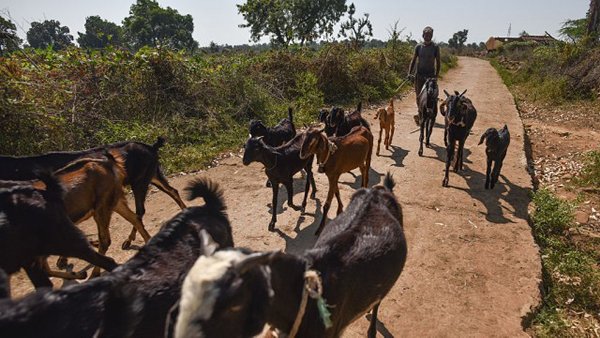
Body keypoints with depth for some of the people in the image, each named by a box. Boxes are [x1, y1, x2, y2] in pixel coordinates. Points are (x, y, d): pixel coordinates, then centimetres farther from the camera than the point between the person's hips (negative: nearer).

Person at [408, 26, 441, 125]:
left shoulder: (435, 47, 2)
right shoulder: (418, 47, 6)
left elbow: (438, 62, 4)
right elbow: (413, 60, 7)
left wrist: (436, 75, -4)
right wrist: (409, 73, -5)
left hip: (430, 75, -1)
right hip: (419, 74, 1)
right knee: (419, 96, 2)